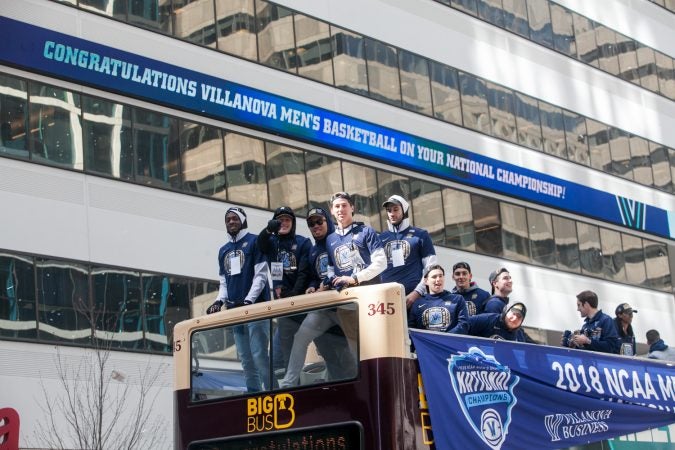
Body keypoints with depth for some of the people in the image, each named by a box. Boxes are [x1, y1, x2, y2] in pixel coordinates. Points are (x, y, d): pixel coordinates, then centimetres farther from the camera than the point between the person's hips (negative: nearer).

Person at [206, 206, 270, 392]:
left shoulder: (254, 242, 1)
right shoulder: (223, 250, 20)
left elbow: (260, 275, -7)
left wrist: (248, 301, -16)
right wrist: (219, 301, 2)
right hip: (235, 310, 7)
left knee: (259, 355, -13)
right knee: (245, 358, 8)